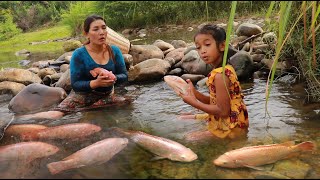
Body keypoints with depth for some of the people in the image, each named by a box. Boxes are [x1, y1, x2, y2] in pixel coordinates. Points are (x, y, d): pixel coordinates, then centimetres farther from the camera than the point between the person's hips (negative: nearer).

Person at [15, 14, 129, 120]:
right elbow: (75, 84, -19)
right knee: (55, 115, -26)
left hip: (107, 96, 5)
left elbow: (124, 75, -4)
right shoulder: (79, 55, -16)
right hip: (83, 95, -5)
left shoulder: (114, 51, -5)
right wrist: (95, 83, -37)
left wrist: (114, 78, -28)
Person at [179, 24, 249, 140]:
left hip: (231, 127, -10)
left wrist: (194, 102, -19)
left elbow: (223, 111, -24)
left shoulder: (220, 75, -25)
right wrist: (194, 93, -4)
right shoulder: (226, 69, 4)